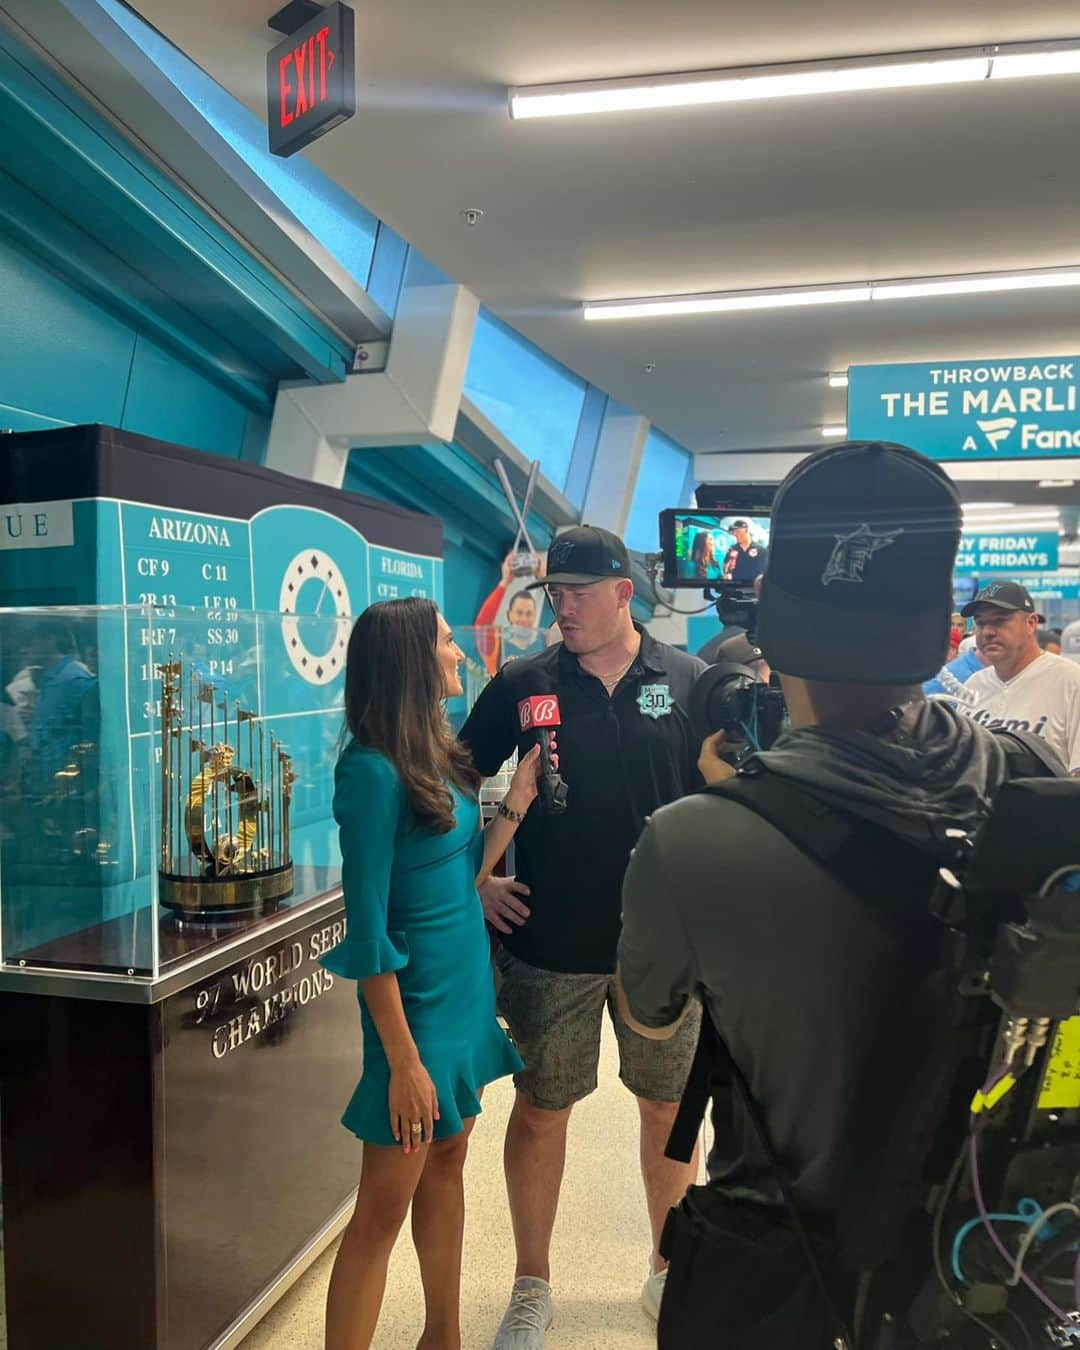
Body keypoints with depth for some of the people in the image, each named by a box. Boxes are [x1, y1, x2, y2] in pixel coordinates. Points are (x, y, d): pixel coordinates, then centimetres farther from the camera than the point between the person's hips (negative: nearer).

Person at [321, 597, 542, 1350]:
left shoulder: (439, 753, 4)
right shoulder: (374, 770, -21)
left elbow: (459, 877, 7)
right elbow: (368, 930, -20)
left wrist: (517, 802, 1)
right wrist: (403, 1061, -18)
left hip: (468, 994, 9)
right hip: (419, 1005, -8)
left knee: (447, 1165, 21)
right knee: (386, 1203, 5)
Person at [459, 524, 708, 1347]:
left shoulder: (688, 682, -3)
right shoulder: (524, 685, -3)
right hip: (549, 945, 0)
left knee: (670, 1107, 15)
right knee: (541, 1111, 12)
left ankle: (671, 1269, 40)